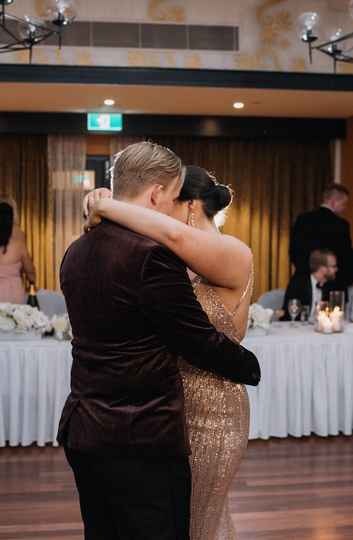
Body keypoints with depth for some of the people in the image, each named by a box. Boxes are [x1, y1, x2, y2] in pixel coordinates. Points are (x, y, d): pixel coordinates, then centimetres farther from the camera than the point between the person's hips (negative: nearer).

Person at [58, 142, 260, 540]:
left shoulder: (76, 252, 7)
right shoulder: (153, 254, -19)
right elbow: (201, 340, -13)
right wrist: (252, 367, 4)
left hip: (81, 432, 8)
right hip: (140, 440, -8)